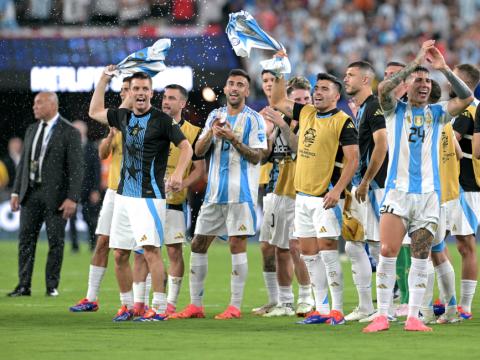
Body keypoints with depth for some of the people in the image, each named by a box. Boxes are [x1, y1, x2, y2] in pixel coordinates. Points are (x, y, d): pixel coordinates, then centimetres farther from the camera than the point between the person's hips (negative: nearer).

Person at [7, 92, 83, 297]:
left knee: (55, 241, 1)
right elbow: (23, 163, 16)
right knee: (26, 239, 2)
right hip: (31, 193, 5)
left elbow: (76, 168, -10)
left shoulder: (69, 132, -6)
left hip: (55, 195, -5)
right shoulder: (32, 130, 13)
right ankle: (24, 286, 4)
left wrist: (72, 198, -17)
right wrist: (16, 191, 9)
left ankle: (52, 286, 9)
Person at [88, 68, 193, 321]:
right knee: (119, 253, 7)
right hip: (124, 195, 7)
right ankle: (127, 305, 18)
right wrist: (103, 80, 24)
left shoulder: (162, 120, -6)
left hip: (149, 195, -7)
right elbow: (94, 112, 28)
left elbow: (186, 147, -7)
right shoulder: (124, 117, 12)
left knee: (150, 249, -15)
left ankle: (159, 308, -13)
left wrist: (178, 173, -22)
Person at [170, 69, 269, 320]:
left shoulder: (253, 119, -3)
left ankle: (235, 306, -2)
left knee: (237, 244, -6)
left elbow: (257, 156, -9)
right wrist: (211, 134, -12)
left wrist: (234, 139, -21)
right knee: (198, 244, 5)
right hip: (215, 192, 6)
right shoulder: (215, 116, 13)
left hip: (240, 193, -6)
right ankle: (195, 305, 11)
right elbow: (198, 151, 6)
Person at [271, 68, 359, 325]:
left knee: (327, 251, -11)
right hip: (303, 195, 8)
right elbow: (278, 102, 25)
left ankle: (337, 310, -7)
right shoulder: (306, 113, 12)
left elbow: (352, 159, -13)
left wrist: (337, 190, -21)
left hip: (325, 197, -8)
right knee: (308, 254, 7)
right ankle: (321, 310, 11)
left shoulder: (343, 122, -8)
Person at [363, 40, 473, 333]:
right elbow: (383, 88, -15)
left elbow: (467, 98, -6)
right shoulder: (395, 110, 6)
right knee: (388, 251, -10)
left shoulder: (437, 113, 10)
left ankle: (413, 317, 5)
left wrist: (444, 68, -13)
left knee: (421, 257, 2)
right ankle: (382, 316, -6)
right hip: (397, 190, -2)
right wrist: (416, 63, -17)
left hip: (429, 193, 2)